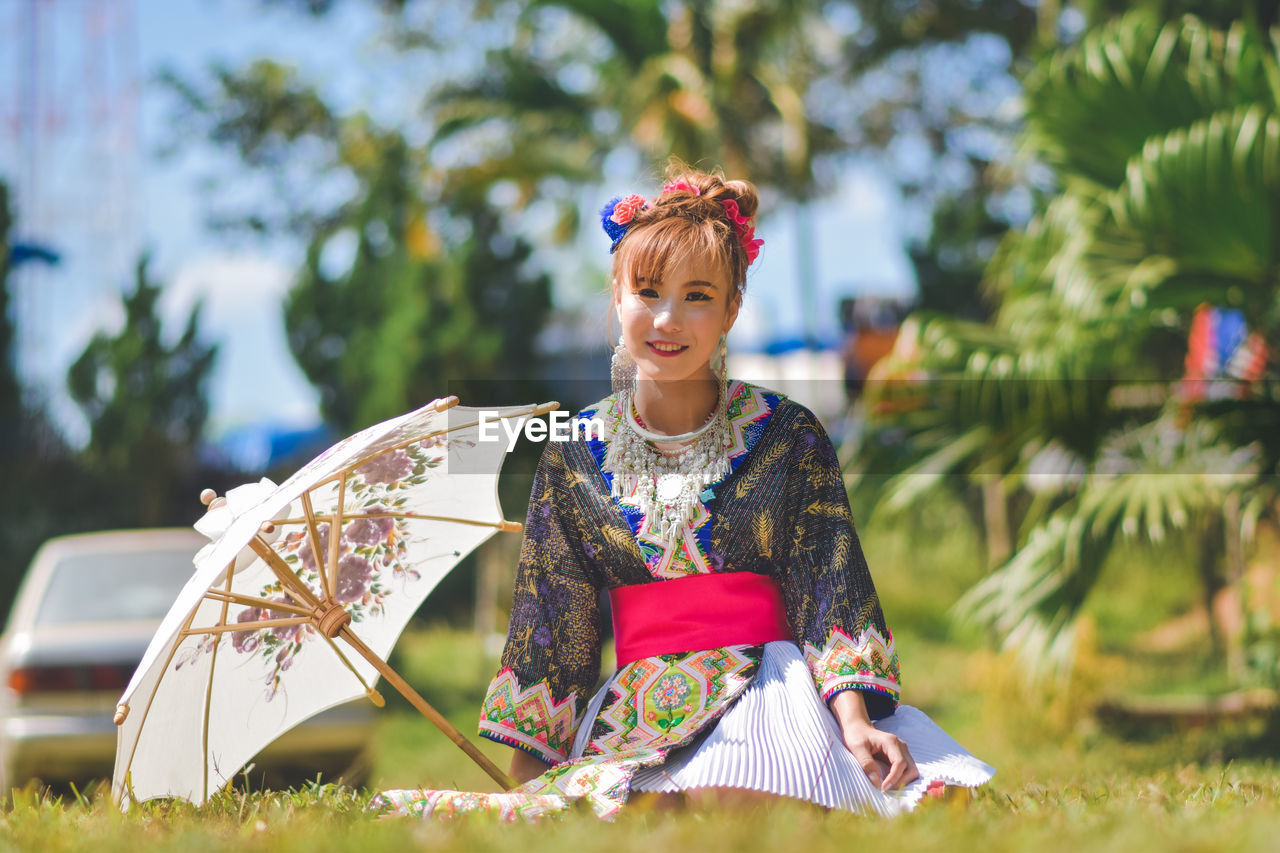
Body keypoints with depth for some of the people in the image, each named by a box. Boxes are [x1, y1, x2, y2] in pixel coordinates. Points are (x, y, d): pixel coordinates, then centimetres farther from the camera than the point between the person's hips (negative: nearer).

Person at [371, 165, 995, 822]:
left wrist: (854, 719, -15)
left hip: (764, 691, 0)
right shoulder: (575, 453, 11)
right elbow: (550, 619, 13)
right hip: (633, 711, 1)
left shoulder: (788, 437, 7)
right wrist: (527, 771, 6)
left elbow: (832, 587, 2)